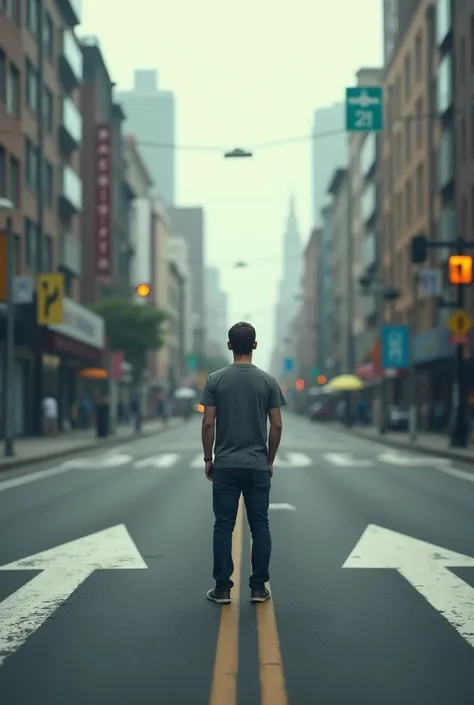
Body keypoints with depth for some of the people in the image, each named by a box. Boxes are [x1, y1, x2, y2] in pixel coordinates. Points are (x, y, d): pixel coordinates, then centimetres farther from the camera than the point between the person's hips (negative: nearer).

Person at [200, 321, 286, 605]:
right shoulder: (268, 381, -3)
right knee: (260, 526, 7)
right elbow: (277, 425, -3)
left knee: (223, 527, 3)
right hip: (257, 466, 1)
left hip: (225, 465, 0)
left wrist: (208, 459, 6)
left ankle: (223, 588, 5)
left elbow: (208, 424, -6)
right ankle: (259, 587, 8)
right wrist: (270, 460, 10)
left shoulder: (216, 379, -4)